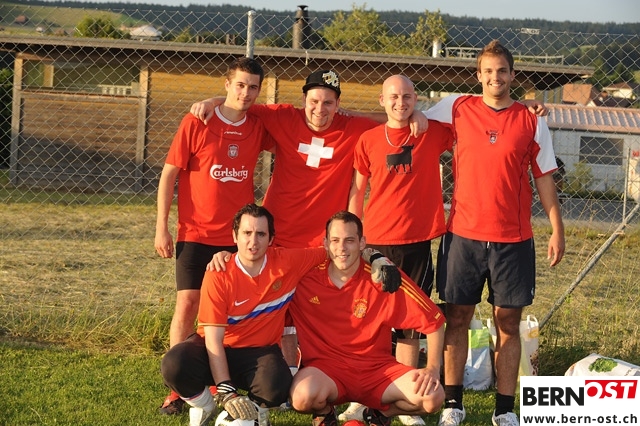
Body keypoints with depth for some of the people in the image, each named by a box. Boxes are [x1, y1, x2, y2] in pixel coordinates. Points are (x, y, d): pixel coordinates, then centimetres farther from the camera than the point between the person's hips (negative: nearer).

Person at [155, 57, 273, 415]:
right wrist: (162, 227, -6)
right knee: (187, 305, -5)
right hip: (196, 234, -3)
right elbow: (169, 174, -2)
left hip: (239, 237, 3)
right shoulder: (196, 123, -5)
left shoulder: (259, 128, 4)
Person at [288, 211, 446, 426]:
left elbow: (433, 320, -4)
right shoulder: (304, 279, -9)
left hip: (377, 369, 1)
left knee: (433, 397, -22)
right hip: (326, 369, -1)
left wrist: (433, 368, -13)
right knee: (303, 397, -35)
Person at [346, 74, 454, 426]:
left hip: (418, 242, 0)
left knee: (411, 323, 5)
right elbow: (357, 191, 8)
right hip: (376, 242, 0)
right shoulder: (368, 140, 3)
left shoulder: (434, 133, 2)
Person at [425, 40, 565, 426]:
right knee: (457, 318, 5)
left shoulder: (531, 121, 2)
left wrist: (557, 230, 1)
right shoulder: (457, 108, 2)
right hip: (463, 234, 0)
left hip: (513, 239, 0)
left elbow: (544, 177, 6)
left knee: (508, 321, 4)